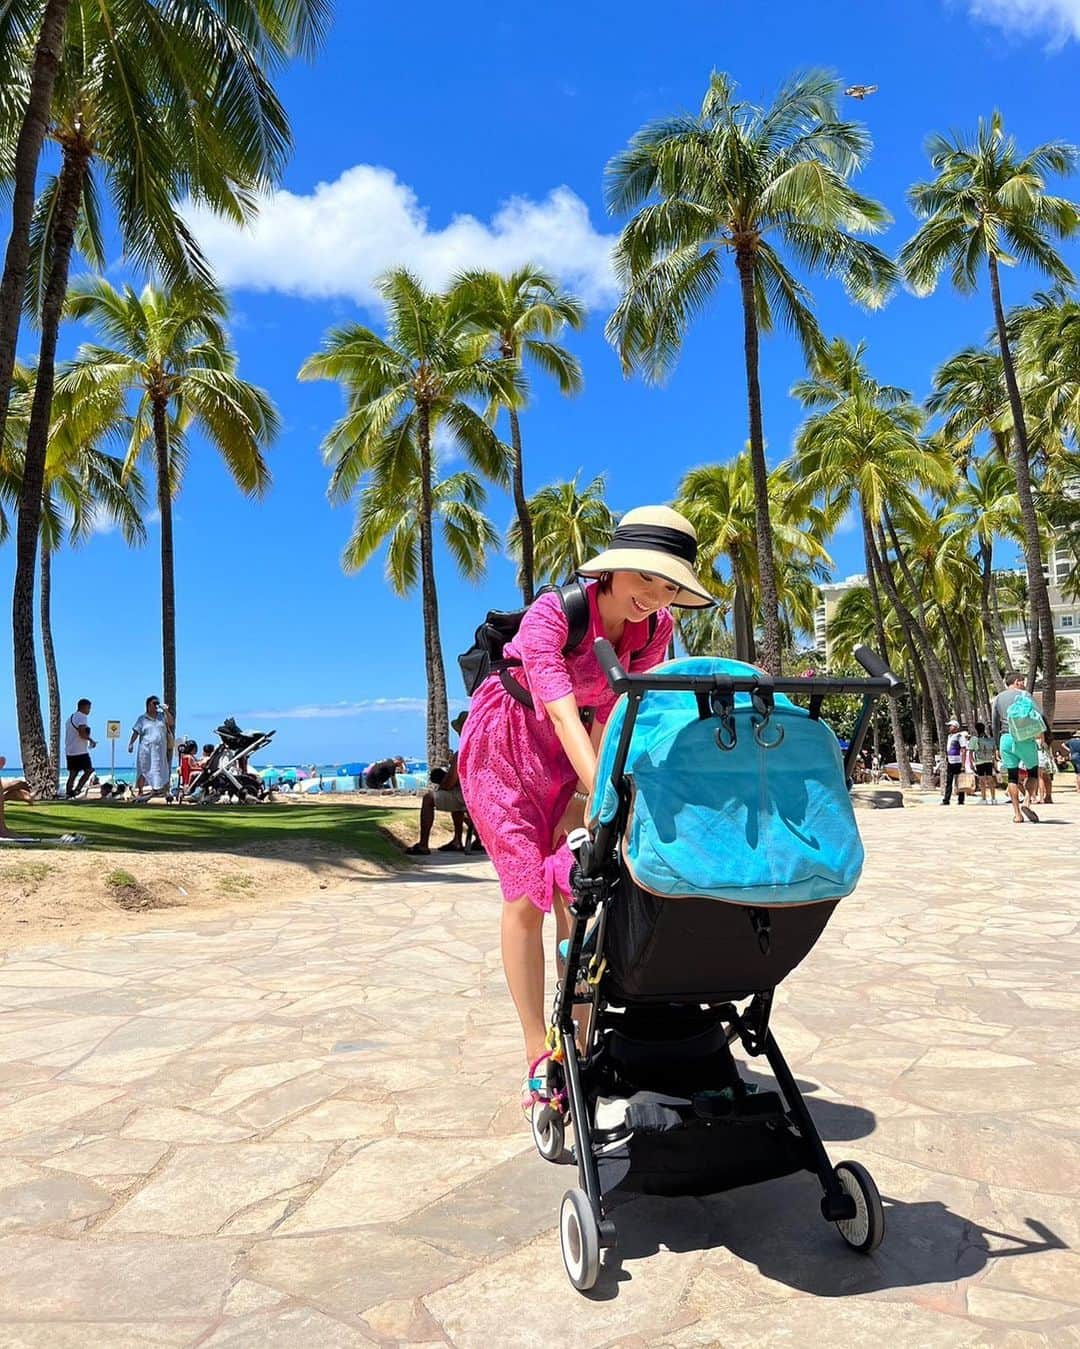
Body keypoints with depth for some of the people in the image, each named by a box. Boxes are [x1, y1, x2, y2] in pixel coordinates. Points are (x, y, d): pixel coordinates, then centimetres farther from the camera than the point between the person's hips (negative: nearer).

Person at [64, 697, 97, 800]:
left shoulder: (71, 717, 21)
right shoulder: (82, 716, -10)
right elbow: (82, 733, -22)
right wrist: (91, 740, -9)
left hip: (69, 751, 9)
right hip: (80, 751, -9)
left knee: (72, 774, 9)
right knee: (88, 770, 0)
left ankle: (68, 793, 4)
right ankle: (77, 790, -9)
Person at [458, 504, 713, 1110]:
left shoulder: (656, 630, -15)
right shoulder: (551, 615, -31)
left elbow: (611, 719, -13)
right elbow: (563, 715, -42)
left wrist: (584, 801, -20)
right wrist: (601, 796, -53)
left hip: (574, 754, 4)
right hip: (507, 743, -4)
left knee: (576, 890, -1)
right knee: (526, 894, -6)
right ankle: (537, 1056, 2)